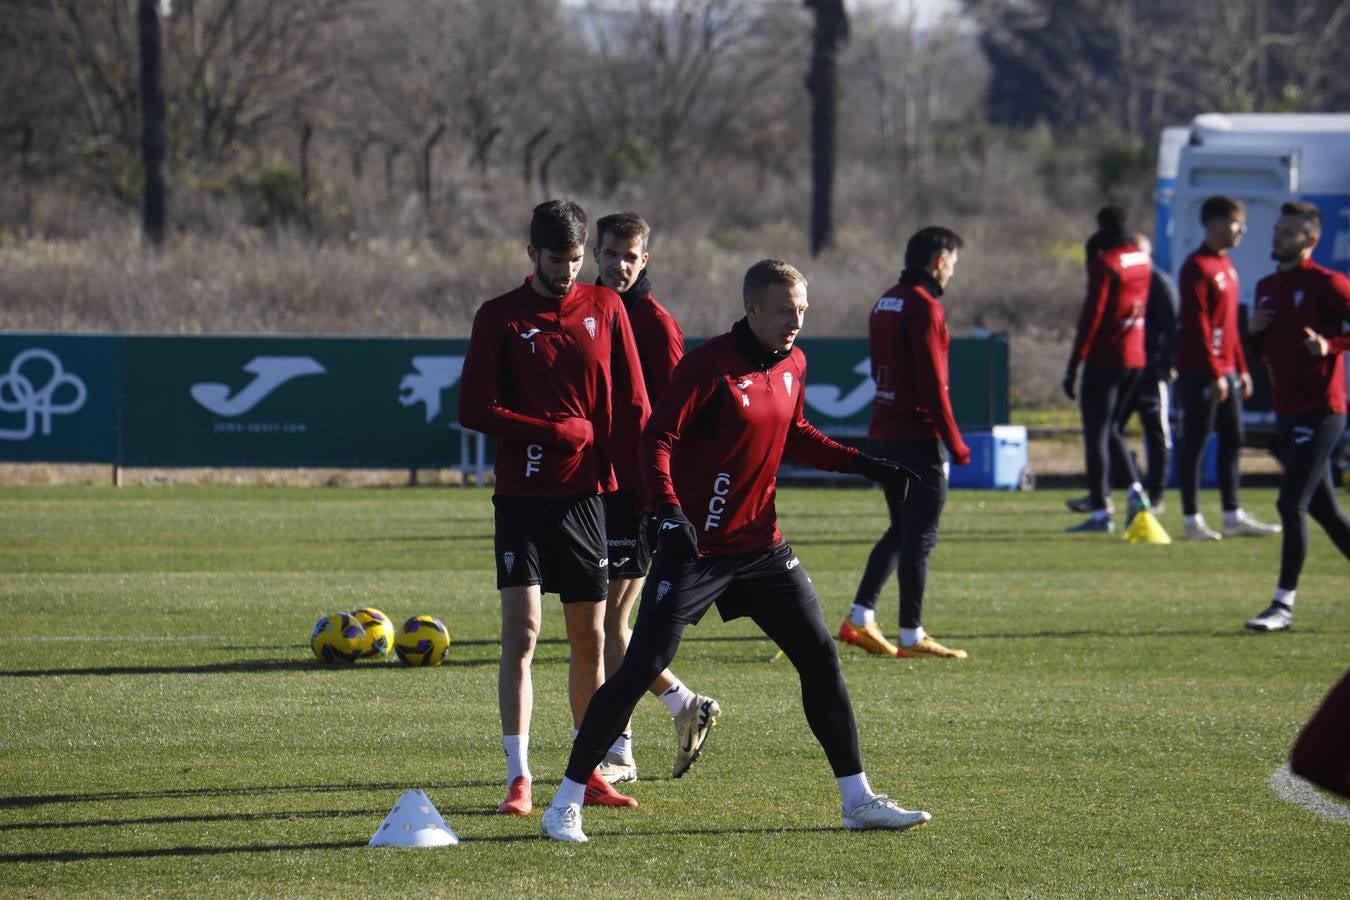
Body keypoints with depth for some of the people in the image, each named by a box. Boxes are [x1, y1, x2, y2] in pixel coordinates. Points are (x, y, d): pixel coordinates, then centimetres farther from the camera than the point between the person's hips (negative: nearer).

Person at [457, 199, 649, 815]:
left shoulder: (605, 309, 7)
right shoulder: (499, 318, -1)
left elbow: (632, 405, 7)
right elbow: (474, 409, -5)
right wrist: (557, 431, -12)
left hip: (586, 494, 3)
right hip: (522, 496, -3)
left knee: (590, 639, 7)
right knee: (521, 630, -12)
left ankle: (590, 772, 17)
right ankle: (518, 778, -13)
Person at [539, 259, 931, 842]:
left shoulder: (793, 365, 7)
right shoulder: (710, 365, -16)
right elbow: (657, 439, -21)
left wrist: (862, 464, 15)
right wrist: (668, 510, -35)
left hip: (761, 547, 7)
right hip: (695, 548, -7)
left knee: (819, 657, 5)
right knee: (642, 667, -9)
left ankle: (858, 800, 15)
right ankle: (566, 803, -1)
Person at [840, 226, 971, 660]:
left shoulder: (885, 303, 14)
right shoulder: (924, 307, -14)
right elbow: (932, 382, -19)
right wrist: (954, 442, -14)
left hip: (883, 433, 9)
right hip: (920, 436, -9)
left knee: (901, 529, 17)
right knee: (921, 535, -2)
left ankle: (860, 617, 10)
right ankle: (911, 636, 0)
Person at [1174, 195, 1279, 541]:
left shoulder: (1226, 265, 16)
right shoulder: (1198, 267, -13)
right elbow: (1198, 324, -18)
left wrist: (1241, 368, 17)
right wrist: (1215, 372, -21)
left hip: (1225, 371, 9)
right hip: (1199, 372, -9)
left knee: (1232, 440, 11)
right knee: (1196, 443, -4)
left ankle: (1234, 516, 16)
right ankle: (1192, 521, -1)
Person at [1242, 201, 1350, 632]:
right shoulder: (1267, 288, 16)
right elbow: (1260, 351, 23)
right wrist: (1252, 332, 3)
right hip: (1286, 413, 8)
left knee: (1292, 503, -13)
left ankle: (1284, 604, -11)